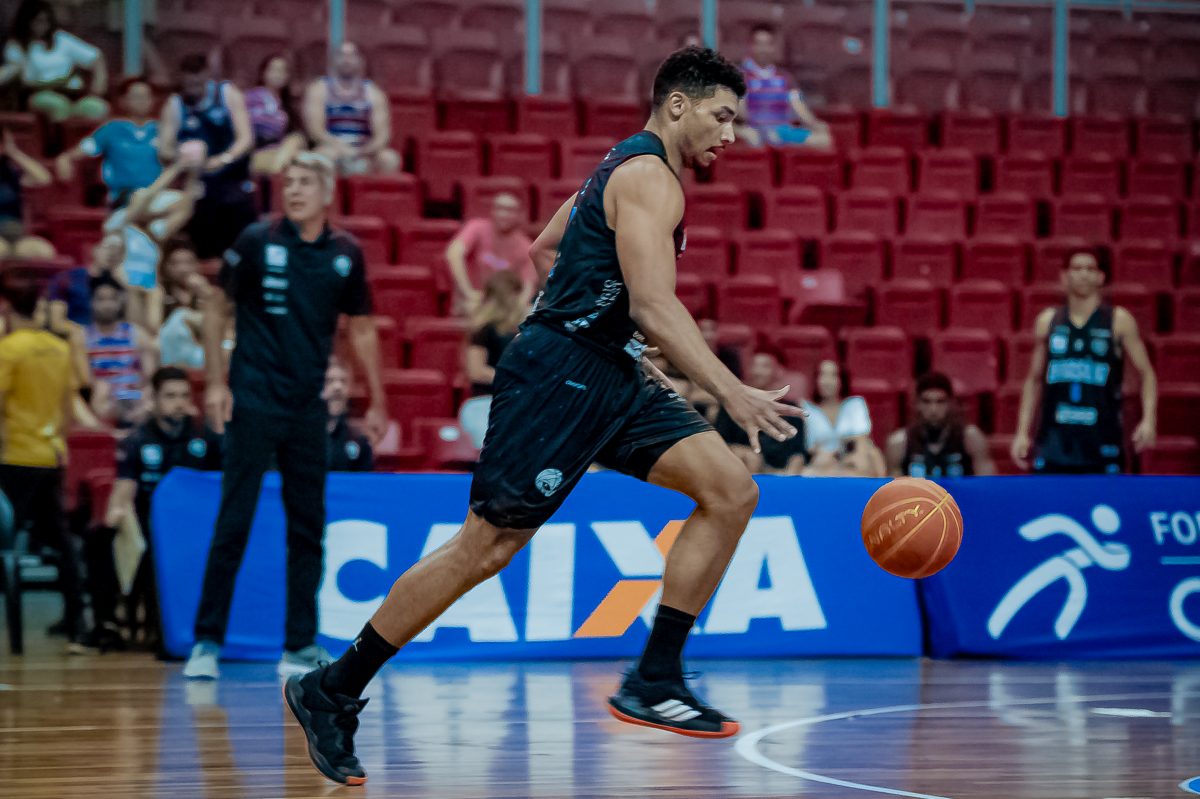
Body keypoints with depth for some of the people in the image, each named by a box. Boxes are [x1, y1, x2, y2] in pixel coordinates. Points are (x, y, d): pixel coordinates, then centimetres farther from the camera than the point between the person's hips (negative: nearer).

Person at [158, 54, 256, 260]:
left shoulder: (228, 94, -3)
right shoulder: (174, 105, 0)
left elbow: (246, 138, -10)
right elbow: (164, 151, -2)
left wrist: (224, 158, -28)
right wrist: (180, 154, -26)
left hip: (234, 183, -1)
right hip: (198, 188, 1)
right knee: (205, 251, 2)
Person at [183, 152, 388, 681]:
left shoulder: (346, 254, 5)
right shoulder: (257, 241, -3)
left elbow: (361, 329, 14)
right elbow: (219, 308, 3)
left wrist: (376, 403, 12)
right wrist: (215, 382, -5)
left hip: (308, 408, 4)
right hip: (252, 401, -3)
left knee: (308, 527, 6)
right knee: (233, 523, -5)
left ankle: (300, 646, 13)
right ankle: (207, 641, 0)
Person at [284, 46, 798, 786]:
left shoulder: (628, 166, 18)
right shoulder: (650, 177, -14)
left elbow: (547, 248, 29)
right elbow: (654, 302, -25)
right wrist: (733, 393, -31)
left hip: (609, 377, 10)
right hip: (559, 372, -10)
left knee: (732, 491, -3)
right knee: (486, 546, -8)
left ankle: (654, 681, -3)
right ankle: (333, 691, 3)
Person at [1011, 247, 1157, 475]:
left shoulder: (1118, 321, 1)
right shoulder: (1048, 321, 8)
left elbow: (1146, 373, 3)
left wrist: (1148, 419, -12)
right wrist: (1022, 432, 9)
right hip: (1055, 437, 2)